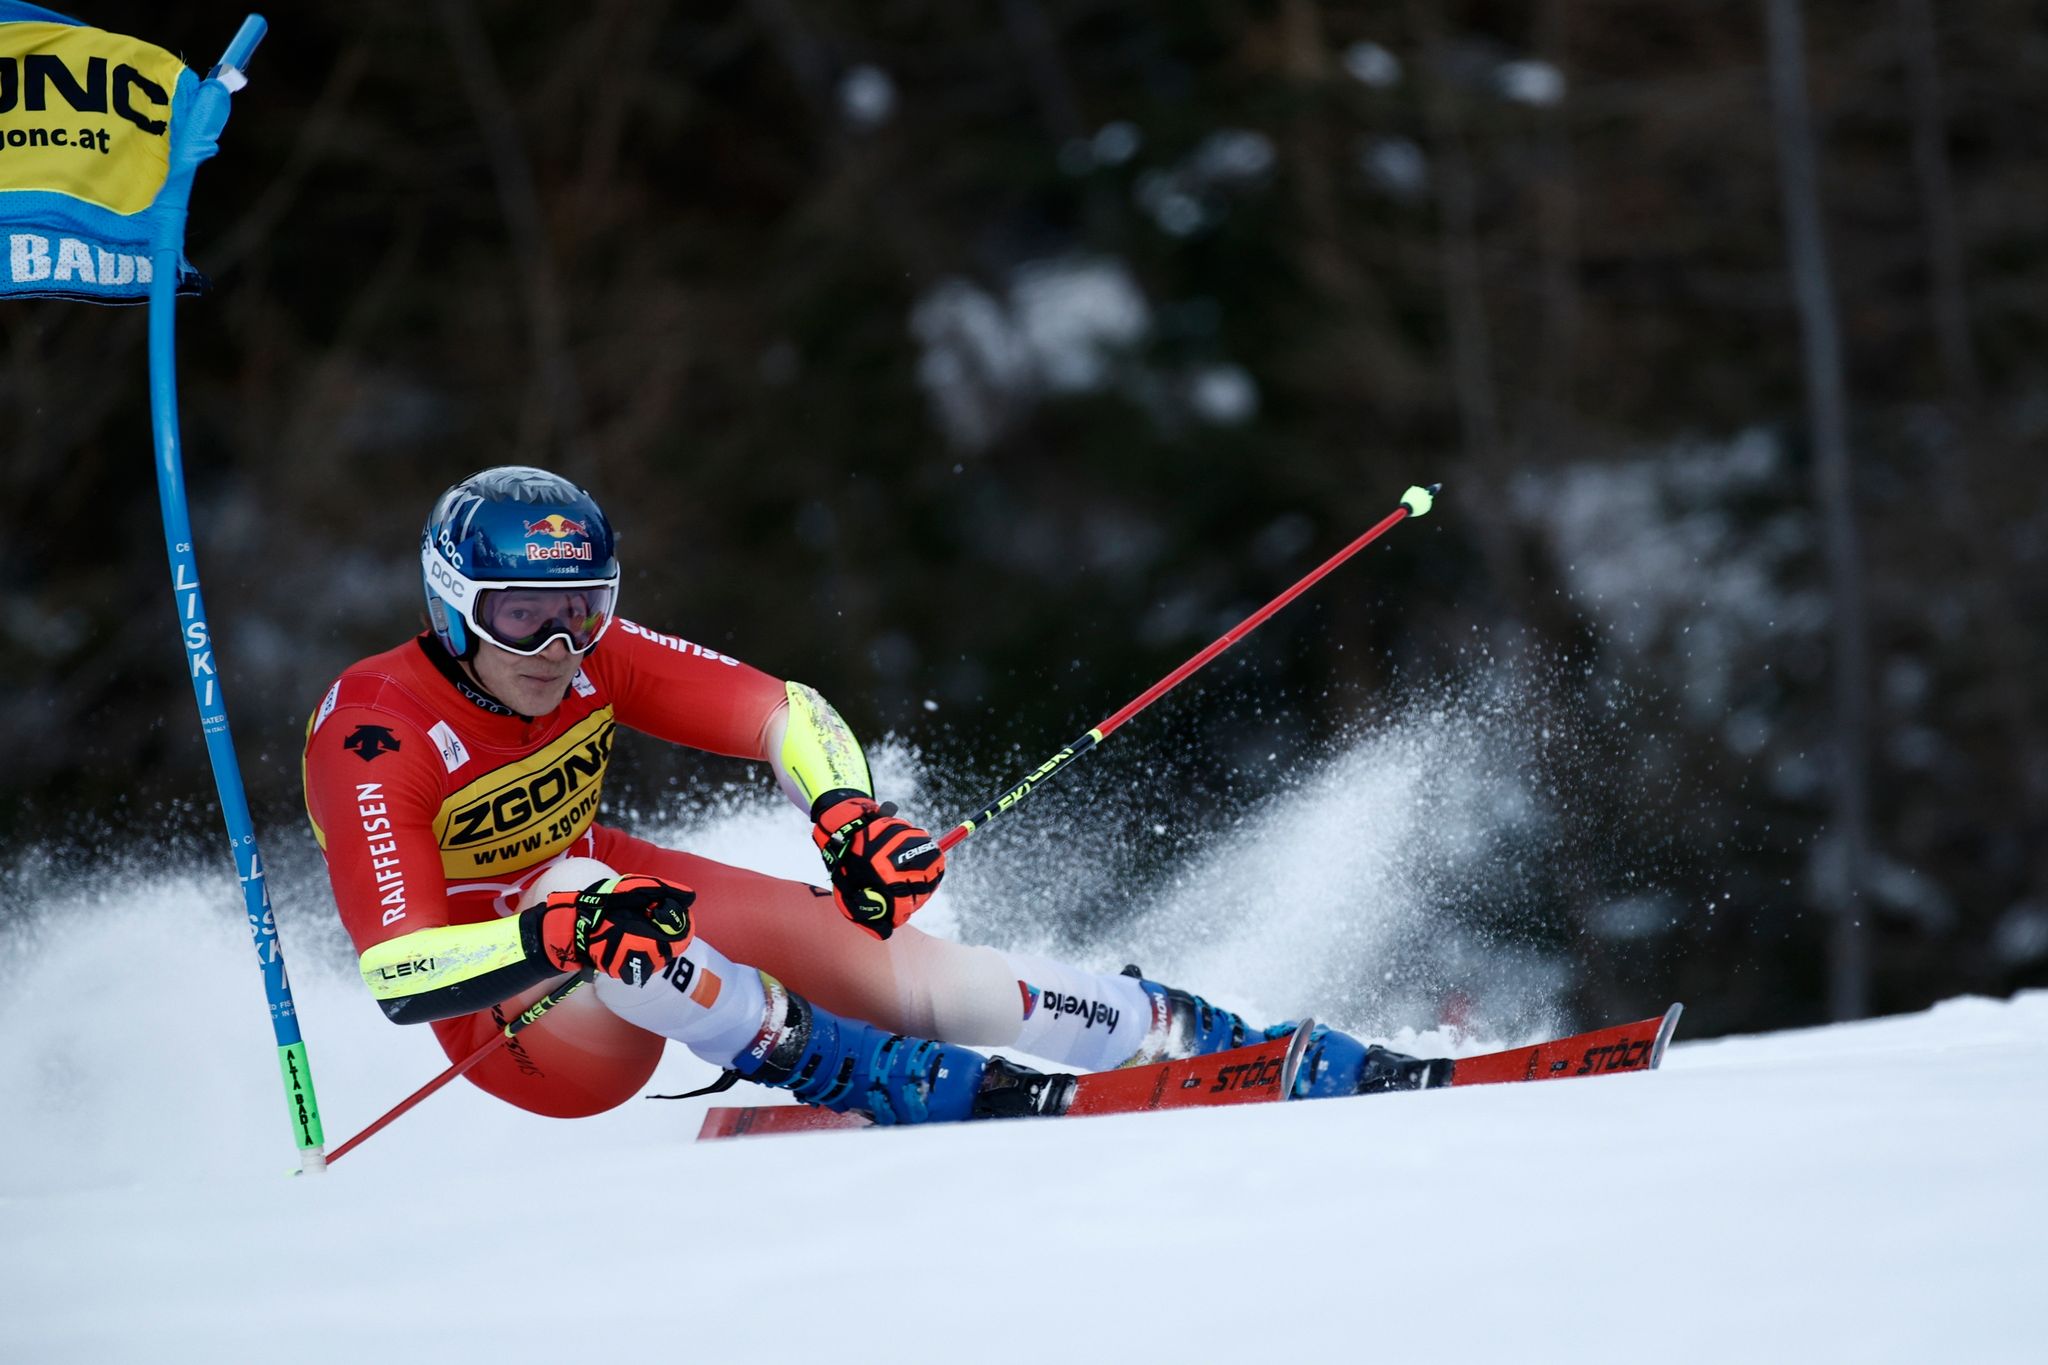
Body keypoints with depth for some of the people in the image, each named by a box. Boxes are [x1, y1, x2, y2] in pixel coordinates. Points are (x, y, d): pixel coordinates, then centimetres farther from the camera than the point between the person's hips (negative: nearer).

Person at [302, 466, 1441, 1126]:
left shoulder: (590, 656, -14)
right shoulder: (374, 736, -28)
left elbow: (786, 712, -13)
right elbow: (398, 977, -35)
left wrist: (851, 818, -34)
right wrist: (558, 935, -51)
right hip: (509, 1017, -4)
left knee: (911, 975, -12)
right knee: (575, 895, -38)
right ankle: (881, 1083, -40)